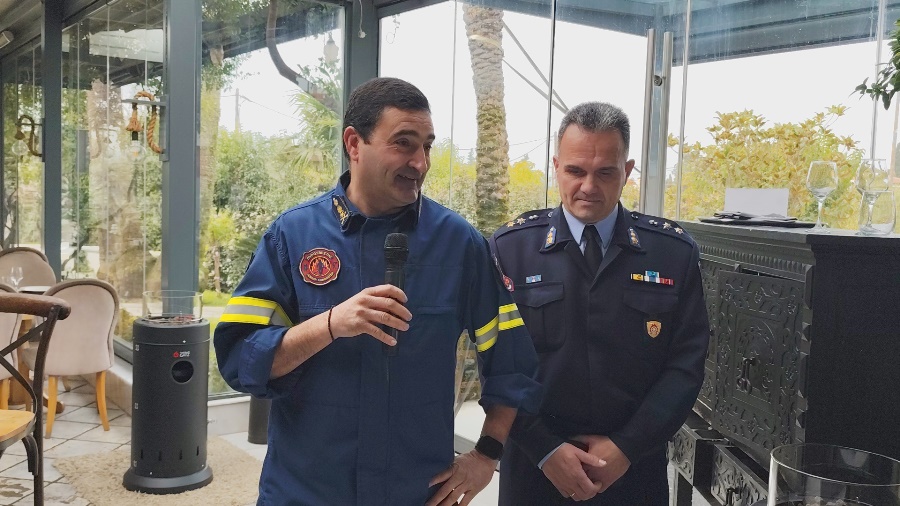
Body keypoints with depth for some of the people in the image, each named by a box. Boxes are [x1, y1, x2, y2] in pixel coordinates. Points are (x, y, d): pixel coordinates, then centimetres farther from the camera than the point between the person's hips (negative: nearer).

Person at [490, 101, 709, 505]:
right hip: (535, 466, -1)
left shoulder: (675, 252, -3)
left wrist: (626, 448, -11)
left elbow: (685, 365, -4)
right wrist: (545, 450, -13)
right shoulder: (509, 248, -6)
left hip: (635, 469, 1)